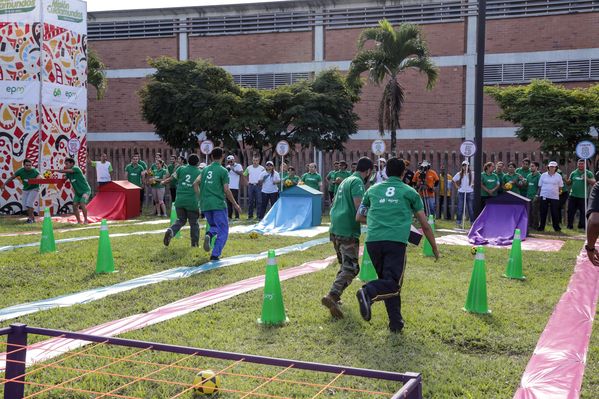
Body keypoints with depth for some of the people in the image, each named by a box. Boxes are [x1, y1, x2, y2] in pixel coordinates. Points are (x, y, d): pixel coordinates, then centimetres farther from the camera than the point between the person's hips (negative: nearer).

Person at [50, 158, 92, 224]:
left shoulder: (76, 169, -18)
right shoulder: (68, 173, 4)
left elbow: (65, 171, -28)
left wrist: (54, 170, -27)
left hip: (85, 190, -8)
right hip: (78, 192, 8)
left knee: (82, 204, -21)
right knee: (75, 205, -2)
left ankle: (85, 220, -9)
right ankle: (79, 221, 8)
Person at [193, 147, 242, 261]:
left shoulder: (205, 169, 12)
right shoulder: (223, 171, -4)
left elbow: (195, 183, 9)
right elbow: (226, 190, -7)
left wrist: (201, 197, 17)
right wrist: (235, 204, 2)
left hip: (205, 205, 5)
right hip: (218, 204, -5)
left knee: (214, 225, 23)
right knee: (223, 231, 4)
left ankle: (209, 234, -10)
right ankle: (215, 255, -6)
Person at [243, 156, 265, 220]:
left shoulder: (262, 168, 0)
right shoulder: (249, 168, 7)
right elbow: (244, 175, 17)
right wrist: (247, 181, 7)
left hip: (258, 185, -2)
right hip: (251, 185, 2)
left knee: (259, 201, -4)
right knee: (250, 201, 5)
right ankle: (250, 215, 13)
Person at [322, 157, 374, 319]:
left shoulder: (345, 181, 20)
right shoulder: (358, 182, -9)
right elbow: (359, 208, -20)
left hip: (335, 228, 9)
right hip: (348, 231, -9)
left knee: (345, 265, 21)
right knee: (351, 268, -9)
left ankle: (335, 295, 21)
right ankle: (332, 296, -22)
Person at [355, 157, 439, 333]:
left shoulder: (373, 190, 20)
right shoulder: (409, 192, 14)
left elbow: (359, 217, 27)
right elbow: (425, 225, 16)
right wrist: (435, 248, 27)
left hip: (373, 241, 4)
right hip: (396, 241, -4)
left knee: (386, 280, 16)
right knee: (393, 284, -5)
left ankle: (396, 323, 13)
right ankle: (368, 292, -33)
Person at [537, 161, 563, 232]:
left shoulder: (558, 176, 7)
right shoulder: (543, 175, 8)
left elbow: (560, 187, 11)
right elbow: (540, 186, 9)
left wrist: (560, 191, -2)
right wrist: (538, 194, 5)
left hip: (554, 197, -1)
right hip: (544, 196, 1)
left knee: (555, 212, 0)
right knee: (543, 212, 3)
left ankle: (556, 227, 9)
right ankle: (541, 226, 10)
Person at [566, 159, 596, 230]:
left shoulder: (589, 173, 1)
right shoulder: (573, 173, 9)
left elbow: (594, 182, -5)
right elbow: (569, 183, 14)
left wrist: (587, 179, -20)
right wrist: (566, 180, -7)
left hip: (583, 197, -2)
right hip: (573, 196, 2)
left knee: (583, 212, 2)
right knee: (570, 212, 6)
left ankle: (582, 226, 11)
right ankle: (570, 226, 15)